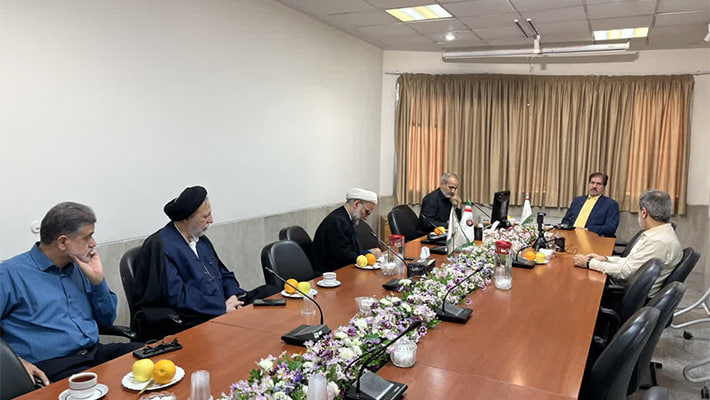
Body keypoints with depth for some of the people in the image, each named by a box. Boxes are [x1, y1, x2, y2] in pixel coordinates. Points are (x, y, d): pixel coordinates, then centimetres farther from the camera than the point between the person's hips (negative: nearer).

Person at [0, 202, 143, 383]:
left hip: (96, 353, 7)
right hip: (51, 365, -7)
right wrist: (16, 361, -21)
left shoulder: (79, 268, 18)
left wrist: (97, 280, 6)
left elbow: (106, 320, 20)